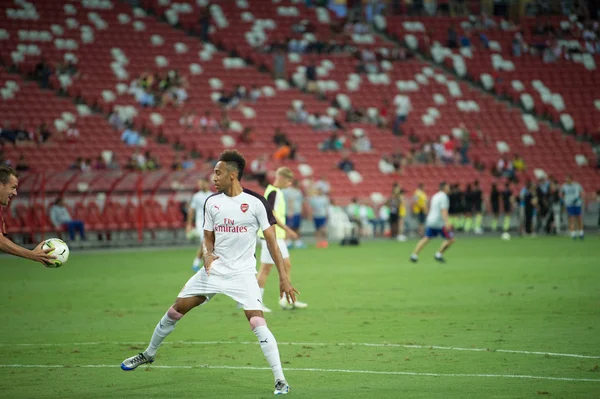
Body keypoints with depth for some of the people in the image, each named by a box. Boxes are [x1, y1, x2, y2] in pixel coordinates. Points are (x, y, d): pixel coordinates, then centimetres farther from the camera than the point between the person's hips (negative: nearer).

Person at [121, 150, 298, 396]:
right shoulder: (211, 202, 3)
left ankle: (280, 380, -14)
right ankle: (149, 354, 31)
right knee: (175, 310, 8)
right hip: (213, 271, 5)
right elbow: (208, 238, 13)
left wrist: (283, 277, -12)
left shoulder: (256, 202, -11)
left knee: (257, 322, -20)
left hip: (242, 274, -5)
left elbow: (271, 240, -8)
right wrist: (208, 254, -11)